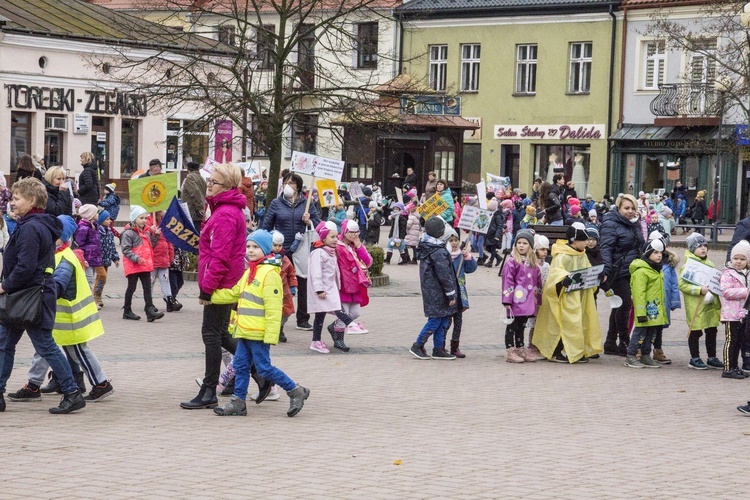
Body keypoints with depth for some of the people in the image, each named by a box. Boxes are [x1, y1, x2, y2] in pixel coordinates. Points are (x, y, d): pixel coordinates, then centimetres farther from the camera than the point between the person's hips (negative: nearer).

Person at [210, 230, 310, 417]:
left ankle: (295, 391, 9)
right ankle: (238, 402, 17)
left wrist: (271, 335, -22)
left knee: (264, 368, -4)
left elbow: (273, 307, -19)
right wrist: (211, 296, 15)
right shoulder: (249, 272, 15)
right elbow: (235, 293, 24)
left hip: (259, 332, -9)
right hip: (245, 330, 9)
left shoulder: (270, 274, -15)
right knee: (240, 365, 10)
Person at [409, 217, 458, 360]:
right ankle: (418, 346, 4)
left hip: (429, 288, 9)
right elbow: (444, 275, -19)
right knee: (437, 319, -1)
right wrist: (451, 294, -13)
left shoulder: (425, 246, 9)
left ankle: (438, 349, 16)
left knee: (442, 319, 13)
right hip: (437, 292, -9)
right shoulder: (438, 251, -21)